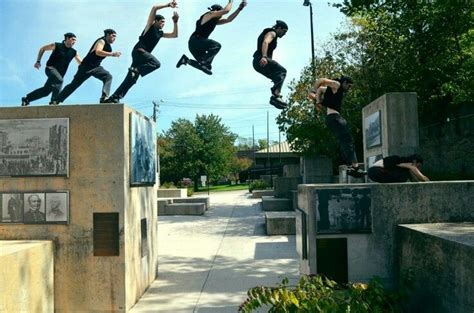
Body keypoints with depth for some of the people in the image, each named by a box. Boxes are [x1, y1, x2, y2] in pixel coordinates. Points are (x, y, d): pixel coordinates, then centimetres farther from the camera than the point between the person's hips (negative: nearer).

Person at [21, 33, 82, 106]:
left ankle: (26, 99, 19)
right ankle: (54, 101, -35)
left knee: (46, 90, 3)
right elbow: (42, 49, 7)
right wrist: (38, 61, -1)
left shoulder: (73, 52, 6)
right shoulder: (57, 46, -3)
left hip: (59, 73, 5)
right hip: (50, 68, -5)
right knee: (59, 80, -35)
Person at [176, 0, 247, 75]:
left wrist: (239, 9, 14)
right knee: (216, 46, -27)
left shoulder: (215, 20, 18)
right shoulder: (209, 15, -6)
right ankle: (204, 63, -22)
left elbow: (229, 19, 18)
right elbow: (226, 10, -14)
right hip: (195, 41, -9)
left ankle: (186, 60, 17)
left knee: (204, 65, 12)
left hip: (196, 44, 9)